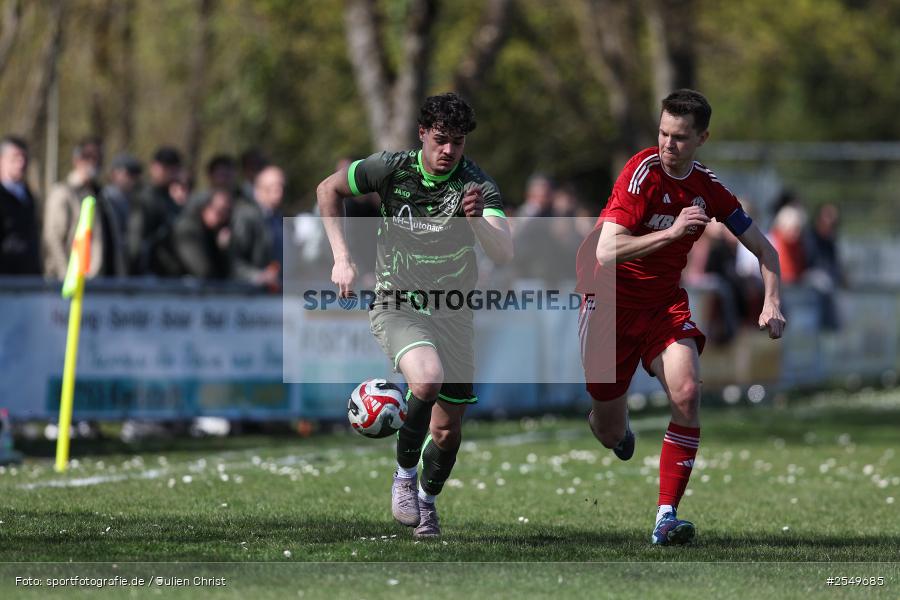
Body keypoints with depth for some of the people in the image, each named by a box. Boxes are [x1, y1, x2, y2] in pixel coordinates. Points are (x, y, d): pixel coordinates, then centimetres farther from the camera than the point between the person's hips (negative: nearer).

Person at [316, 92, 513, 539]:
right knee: (428, 380, -32)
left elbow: (504, 254, -23)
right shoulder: (391, 169, -8)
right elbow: (329, 190, 9)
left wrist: (477, 219, -42)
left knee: (448, 429, 4)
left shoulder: (478, 186, -11)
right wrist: (342, 258, 1)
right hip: (397, 307, -2)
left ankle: (427, 499, 35)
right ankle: (404, 473, -8)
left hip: (453, 314, 2)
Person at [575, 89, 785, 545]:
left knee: (687, 394, -24)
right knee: (610, 434, 3)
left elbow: (763, 250, 8)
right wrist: (672, 231, -34)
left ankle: (666, 516, -20)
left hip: (665, 304, 3)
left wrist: (772, 305, -8)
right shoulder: (642, 173, -18)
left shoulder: (708, 188, -3)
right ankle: (614, 423, 44)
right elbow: (606, 252, -28)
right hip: (613, 305, -3)